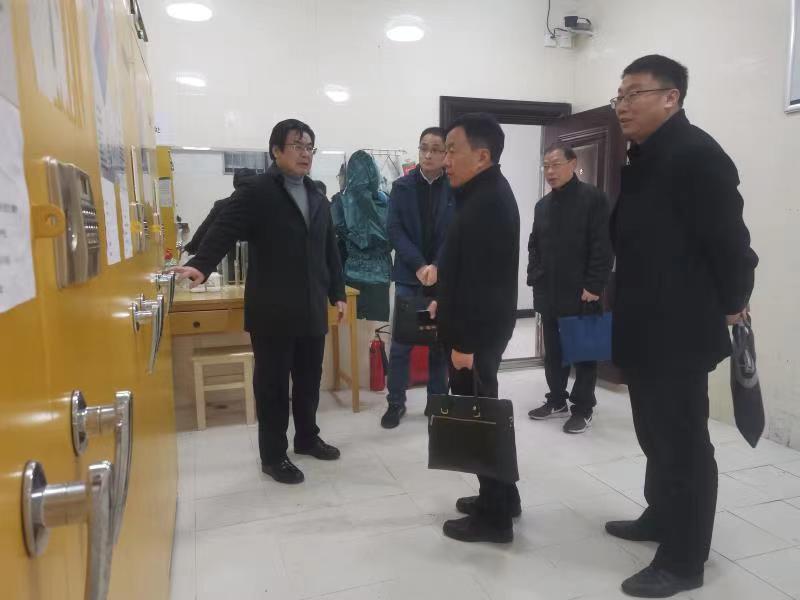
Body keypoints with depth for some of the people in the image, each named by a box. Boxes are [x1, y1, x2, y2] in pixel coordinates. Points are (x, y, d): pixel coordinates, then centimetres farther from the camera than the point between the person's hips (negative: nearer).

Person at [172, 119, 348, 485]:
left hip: (311, 309, 6)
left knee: (309, 379, 16)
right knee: (273, 384, 5)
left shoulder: (317, 198, 15)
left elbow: (330, 250, 17)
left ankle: (307, 438, 36)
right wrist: (201, 265, -34)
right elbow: (224, 230, -17)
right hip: (272, 311, -6)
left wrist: (337, 293, 14)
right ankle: (273, 456, 19)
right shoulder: (256, 191, -6)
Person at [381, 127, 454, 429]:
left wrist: (437, 268, -17)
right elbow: (395, 231, -3)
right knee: (401, 343, 3)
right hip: (409, 277, 0)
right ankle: (396, 402, 17)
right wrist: (419, 266, -14)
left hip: (443, 277, 0)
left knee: (440, 342, 8)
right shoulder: (402, 186, 3)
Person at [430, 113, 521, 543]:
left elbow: (483, 278, -24)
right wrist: (447, 303, 21)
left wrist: (464, 341, -22)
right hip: (478, 325, 10)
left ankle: (494, 516, 15)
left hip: (478, 332, -10)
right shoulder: (486, 194, 13)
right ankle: (501, 495, 33)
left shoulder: (487, 202, -20)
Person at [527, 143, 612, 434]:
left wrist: (593, 286, -15)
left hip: (581, 293, -6)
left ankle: (583, 407, 16)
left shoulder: (593, 198, -5)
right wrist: (535, 278, 7)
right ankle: (557, 400, 28)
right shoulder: (542, 205, 15)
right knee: (553, 351, 13)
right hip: (549, 293, 6)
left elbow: (602, 246, -10)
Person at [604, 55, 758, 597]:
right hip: (647, 326, 10)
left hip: (681, 330, -9)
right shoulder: (643, 158, 15)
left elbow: (728, 236, -18)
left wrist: (730, 304, -6)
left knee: (683, 440, 1)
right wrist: (627, 308, 15)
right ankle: (661, 516, 39)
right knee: (657, 432, 21)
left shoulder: (696, 154, -15)